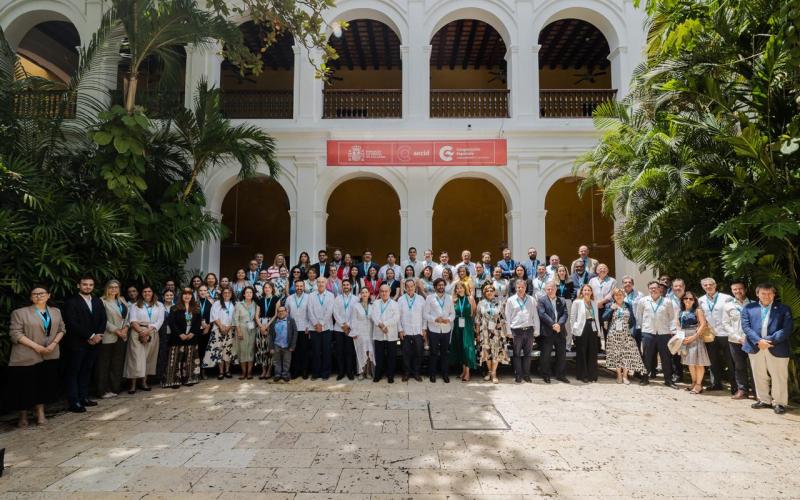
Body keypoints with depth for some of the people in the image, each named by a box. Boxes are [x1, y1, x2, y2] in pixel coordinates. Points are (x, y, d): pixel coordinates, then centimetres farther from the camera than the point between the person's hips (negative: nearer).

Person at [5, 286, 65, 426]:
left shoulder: (56, 312, 11)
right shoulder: (20, 312, -3)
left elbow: (61, 329, 11)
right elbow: (15, 333, -9)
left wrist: (54, 343, -7)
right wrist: (36, 346, -16)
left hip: (50, 356, 4)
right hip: (26, 357, -4)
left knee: (44, 385, 7)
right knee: (25, 386, 2)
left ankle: (40, 412, 18)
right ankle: (23, 416, 18)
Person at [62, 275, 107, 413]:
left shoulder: (98, 302, 13)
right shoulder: (71, 302, -7)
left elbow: (103, 320, 10)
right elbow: (72, 323, -14)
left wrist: (98, 335, -6)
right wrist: (90, 336, -14)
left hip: (93, 343, 6)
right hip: (77, 343, -6)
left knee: (86, 371, 11)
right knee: (73, 373, 1)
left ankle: (84, 397, 18)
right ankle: (74, 402, 3)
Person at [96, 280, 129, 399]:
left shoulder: (121, 302, 15)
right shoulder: (103, 301, -6)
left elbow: (126, 317, 16)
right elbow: (103, 320, -11)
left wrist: (126, 327, -2)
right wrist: (116, 330, -13)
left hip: (122, 337, 6)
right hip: (108, 337, -6)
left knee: (118, 364, 9)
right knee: (104, 364, 1)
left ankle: (114, 388, 17)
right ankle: (103, 390, 8)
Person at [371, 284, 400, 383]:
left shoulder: (394, 304, 5)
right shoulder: (375, 303, 12)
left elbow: (396, 318, -8)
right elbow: (373, 315, -2)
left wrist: (385, 324, -16)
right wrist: (380, 325, -17)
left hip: (391, 334, -1)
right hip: (378, 334, 1)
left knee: (391, 356, 3)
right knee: (379, 356, 7)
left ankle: (390, 376, 13)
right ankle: (378, 375, 18)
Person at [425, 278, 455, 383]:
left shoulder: (449, 297, 8)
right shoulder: (430, 297, 0)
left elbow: (453, 313, 6)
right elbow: (426, 314, -4)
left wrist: (449, 319, -14)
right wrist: (435, 319, -19)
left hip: (446, 329, 2)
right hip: (433, 329, -2)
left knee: (445, 352, 9)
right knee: (434, 352, 5)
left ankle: (444, 373, 20)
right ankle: (433, 373, 17)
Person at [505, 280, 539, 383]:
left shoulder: (531, 300, 10)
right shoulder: (511, 300, 4)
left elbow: (535, 316, 10)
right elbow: (508, 317, 4)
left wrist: (536, 331, 5)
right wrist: (509, 331, -1)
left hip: (529, 330, 2)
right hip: (517, 331, -2)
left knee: (528, 353, 8)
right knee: (517, 354, 3)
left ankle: (526, 375, 17)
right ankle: (518, 376, 11)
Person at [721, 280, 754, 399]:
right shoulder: (728, 306, 6)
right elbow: (725, 324, 3)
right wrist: (738, 337, -6)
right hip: (735, 341, 1)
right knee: (739, 367, 7)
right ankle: (742, 390, 16)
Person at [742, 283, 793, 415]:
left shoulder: (784, 309, 3)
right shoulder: (748, 308, 7)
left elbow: (786, 329, -7)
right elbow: (746, 326, -1)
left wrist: (769, 340, -17)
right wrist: (758, 341, -15)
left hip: (777, 348, -2)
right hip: (756, 348, 2)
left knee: (779, 378, 3)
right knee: (759, 377, 12)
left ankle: (779, 403, 17)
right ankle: (764, 400, 25)